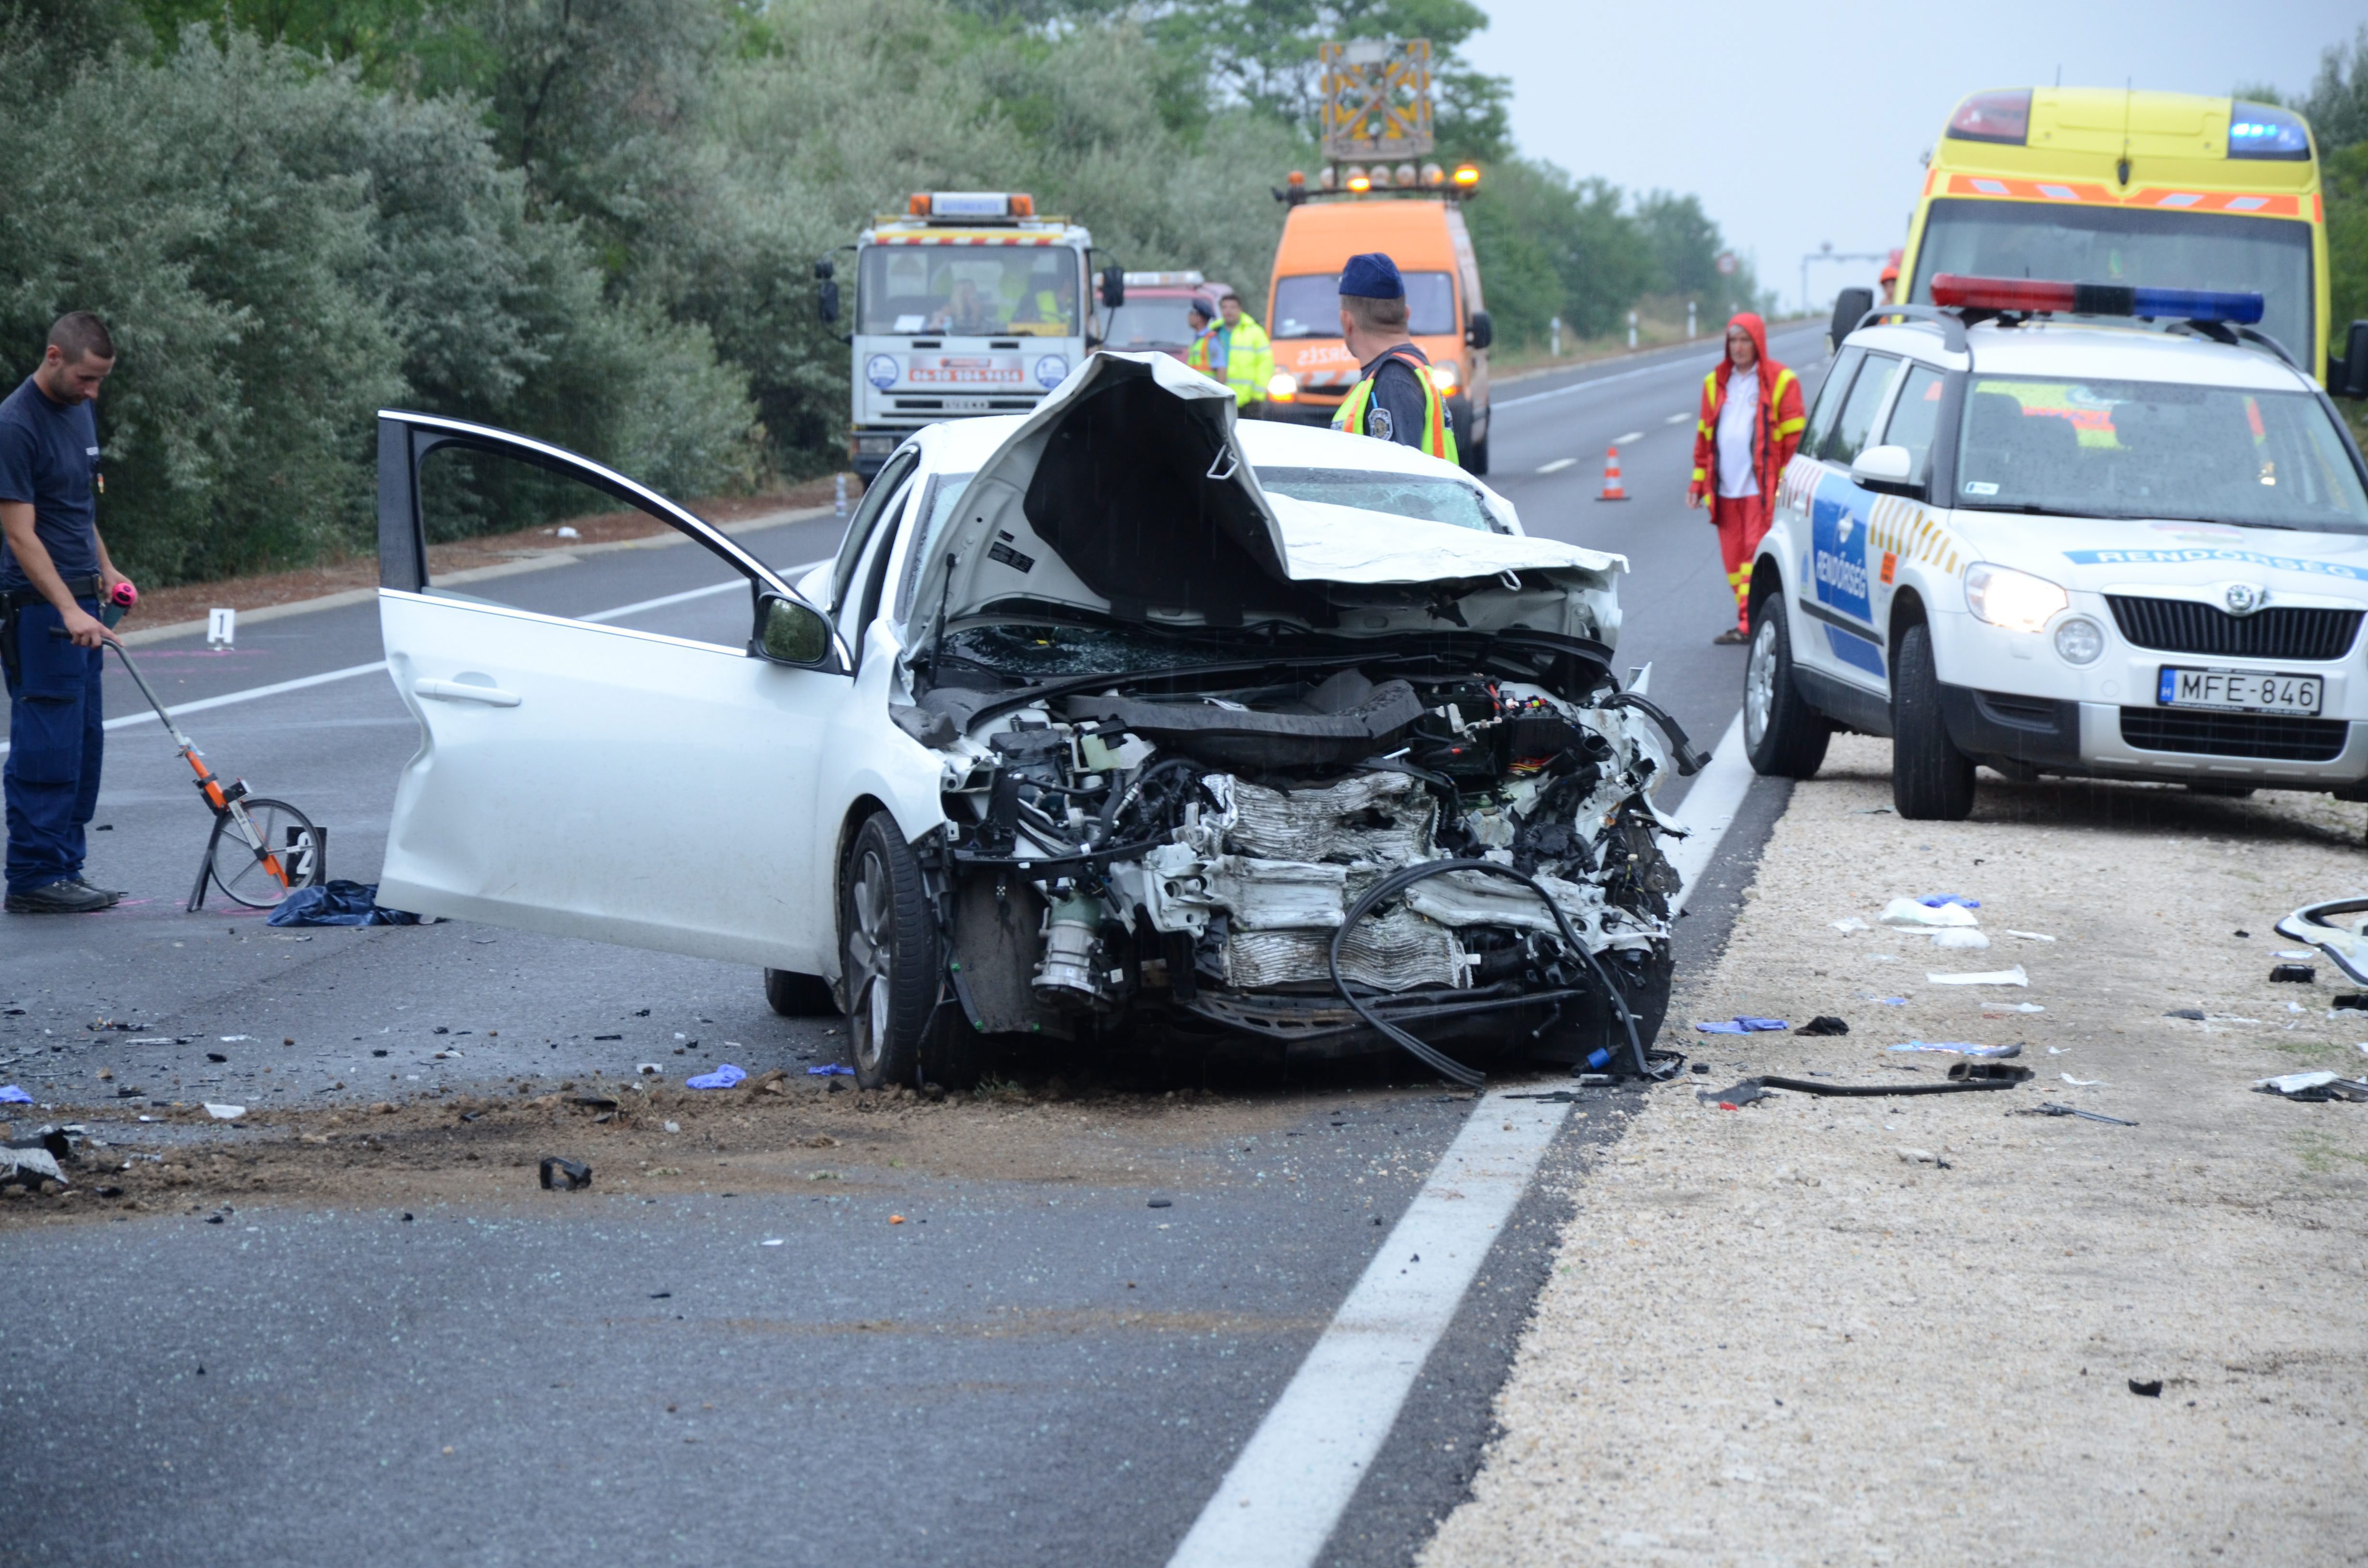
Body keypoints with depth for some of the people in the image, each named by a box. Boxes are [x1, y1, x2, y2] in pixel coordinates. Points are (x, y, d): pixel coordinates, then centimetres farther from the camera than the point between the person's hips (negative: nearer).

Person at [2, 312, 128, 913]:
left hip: (78, 602, 9)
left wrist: (103, 569, 18)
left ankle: (63, 870, 15)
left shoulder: (79, 411, 11)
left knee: (82, 745, 10)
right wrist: (69, 611, -27)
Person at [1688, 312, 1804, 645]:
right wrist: (1699, 481, 14)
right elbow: (1705, 437, 19)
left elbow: (1794, 437, -2)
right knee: (1733, 556, 6)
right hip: (1725, 490, 5)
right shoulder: (1715, 383, 15)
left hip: (1761, 488, -5)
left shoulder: (1781, 381, 0)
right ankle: (1748, 621, 12)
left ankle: (1751, 623, -15)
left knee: (1757, 554, -11)